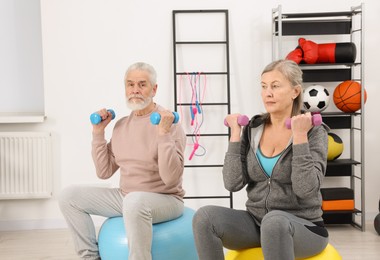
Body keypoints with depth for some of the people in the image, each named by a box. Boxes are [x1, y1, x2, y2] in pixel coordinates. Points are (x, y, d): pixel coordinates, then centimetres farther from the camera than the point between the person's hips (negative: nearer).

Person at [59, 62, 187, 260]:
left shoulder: (170, 124, -13)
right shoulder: (121, 125, 8)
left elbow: (170, 179, -23)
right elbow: (104, 172, 8)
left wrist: (163, 134, -29)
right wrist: (98, 132, 3)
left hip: (165, 199, -7)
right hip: (126, 198, 7)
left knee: (135, 201, -40)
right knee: (69, 196, -2)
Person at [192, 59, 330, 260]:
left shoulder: (314, 132, -7)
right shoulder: (253, 129, 4)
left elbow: (305, 189, -20)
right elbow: (233, 183, -6)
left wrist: (299, 136, -20)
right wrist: (236, 133, -5)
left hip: (303, 228, -4)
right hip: (256, 222, 4)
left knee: (274, 221, -38)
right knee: (205, 216, -22)